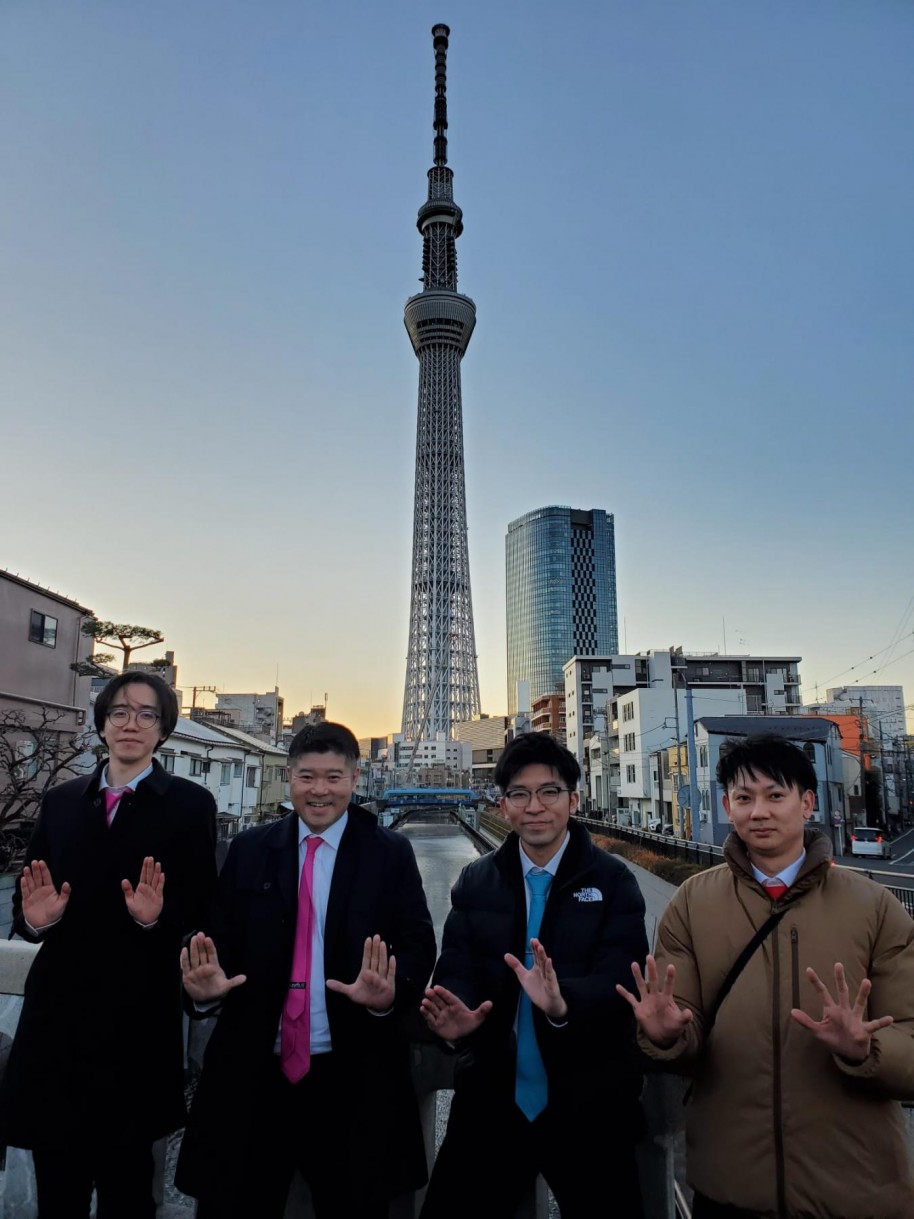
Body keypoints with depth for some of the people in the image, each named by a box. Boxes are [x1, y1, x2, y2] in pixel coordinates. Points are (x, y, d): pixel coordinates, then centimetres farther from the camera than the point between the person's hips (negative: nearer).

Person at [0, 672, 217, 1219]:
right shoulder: (61, 800, 9)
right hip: (57, 1010, 3)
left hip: (137, 1016, -3)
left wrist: (157, 917, -24)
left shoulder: (190, 804, -4)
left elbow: (203, 908, -5)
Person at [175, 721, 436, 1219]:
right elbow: (221, 940, 3)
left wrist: (392, 993, -23)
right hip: (253, 1072, 2)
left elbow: (418, 944, -5)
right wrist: (206, 982, -17)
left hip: (352, 1076, -1)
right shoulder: (249, 849, 4)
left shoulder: (390, 853, -2)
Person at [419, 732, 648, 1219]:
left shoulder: (613, 881, -7)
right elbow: (455, 971, -5)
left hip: (588, 1104, -2)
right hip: (491, 1099, 3)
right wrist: (457, 1014, -28)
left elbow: (621, 980, -17)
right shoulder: (474, 882, 2)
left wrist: (564, 1003, -38)